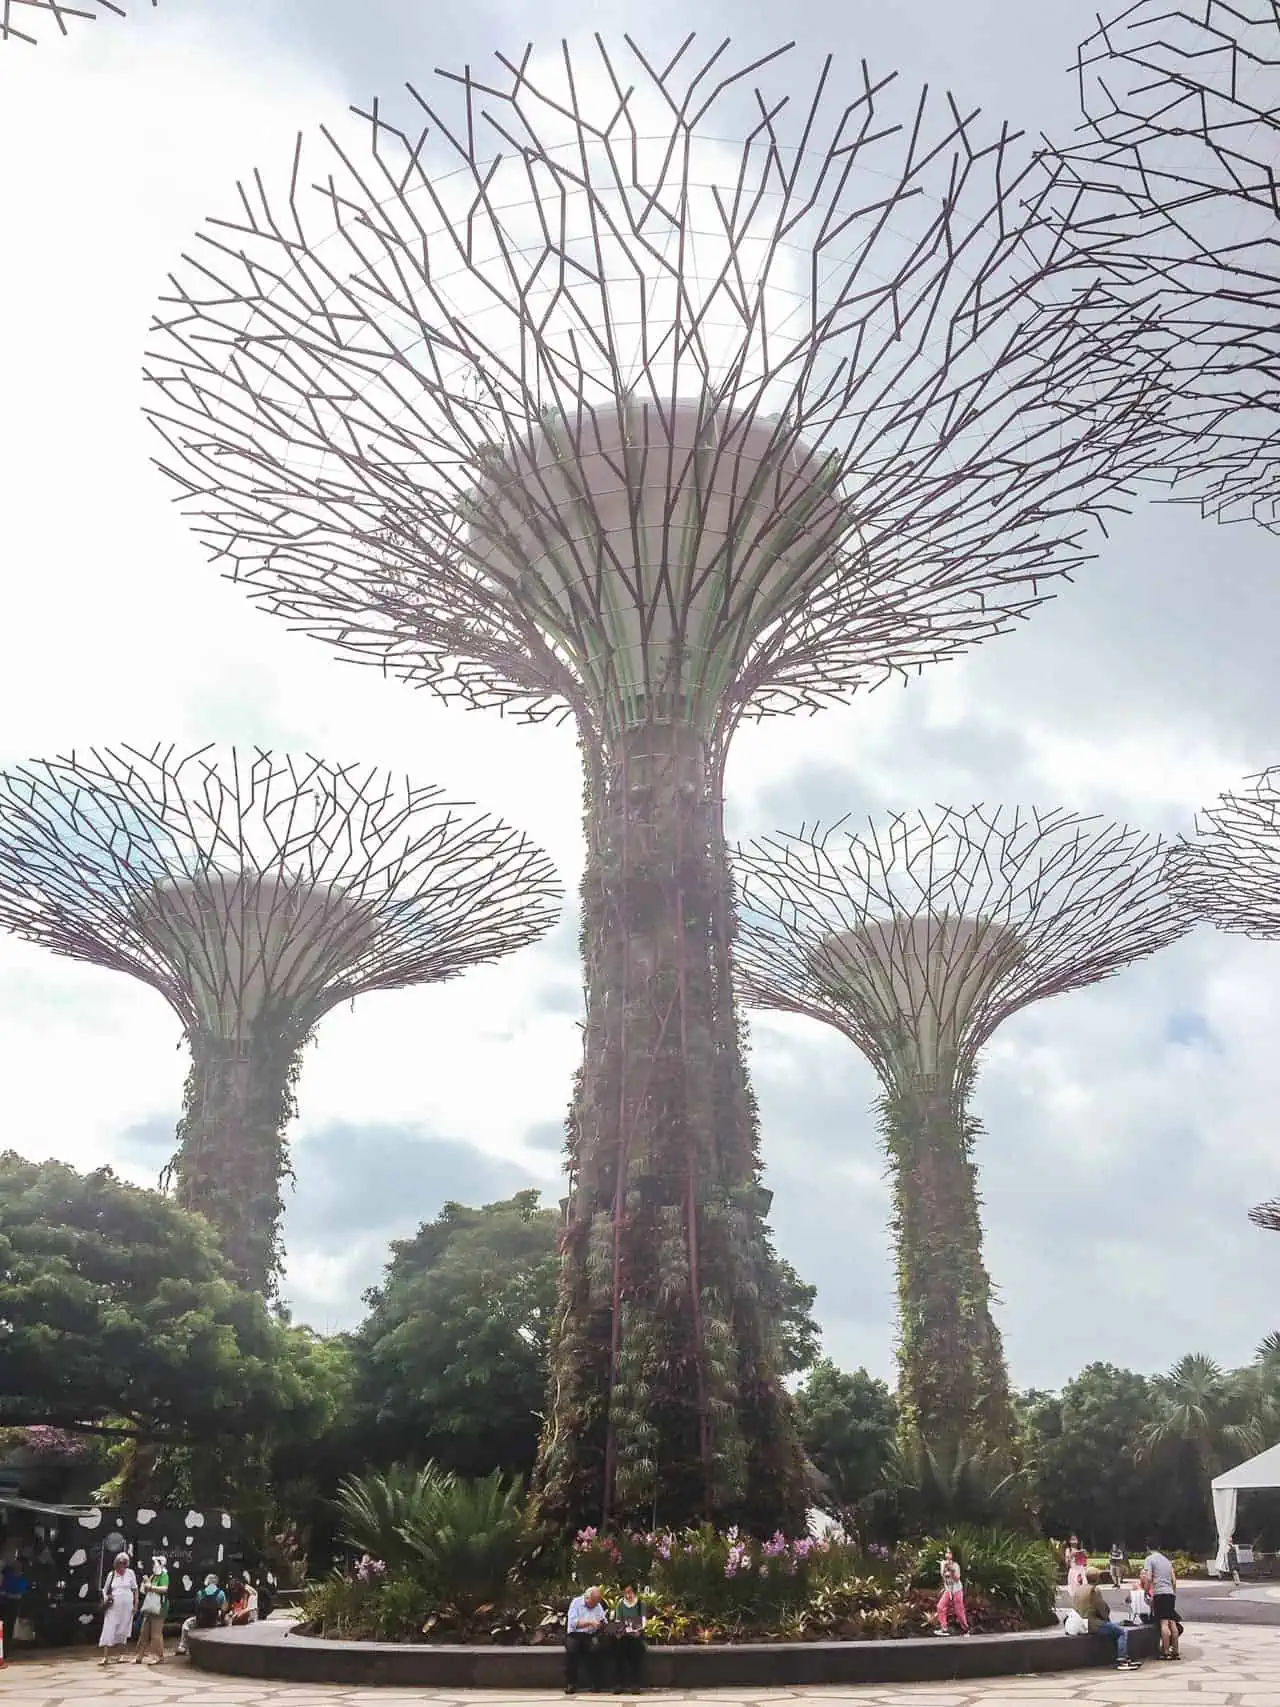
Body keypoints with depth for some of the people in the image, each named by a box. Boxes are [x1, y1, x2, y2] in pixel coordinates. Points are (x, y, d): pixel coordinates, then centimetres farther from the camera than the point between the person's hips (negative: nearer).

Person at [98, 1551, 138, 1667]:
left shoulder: (130, 1573, 4)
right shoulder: (111, 1574, 4)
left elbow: (135, 1590, 8)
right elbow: (105, 1590, 12)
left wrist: (136, 1604, 3)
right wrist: (105, 1598, -6)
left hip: (127, 1606, 0)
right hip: (113, 1606, 0)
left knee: (123, 1631, 5)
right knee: (109, 1630, -8)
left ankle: (120, 1655, 15)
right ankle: (105, 1657, -9)